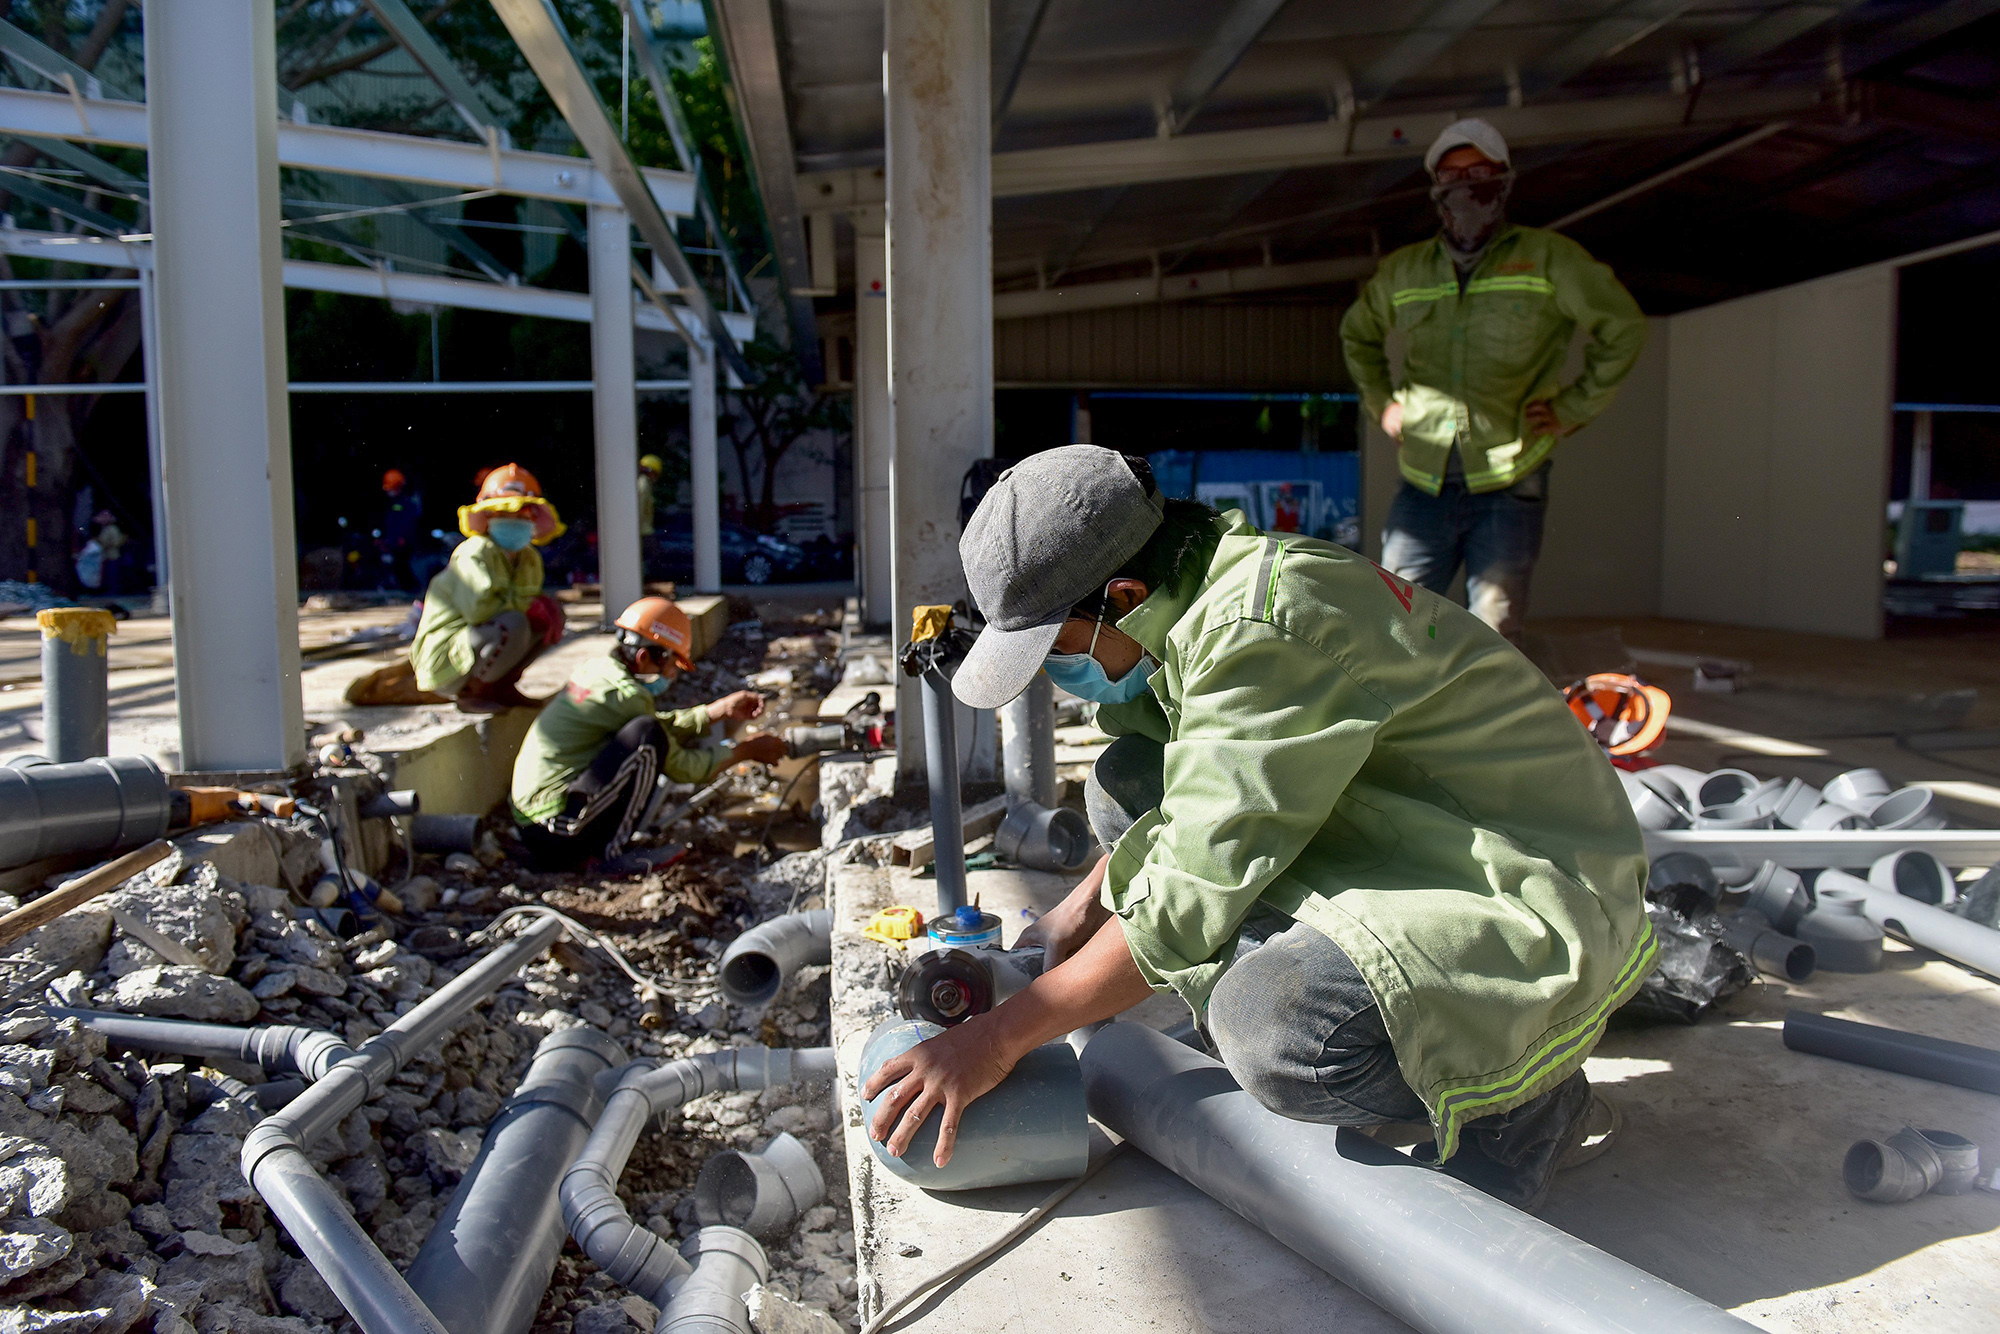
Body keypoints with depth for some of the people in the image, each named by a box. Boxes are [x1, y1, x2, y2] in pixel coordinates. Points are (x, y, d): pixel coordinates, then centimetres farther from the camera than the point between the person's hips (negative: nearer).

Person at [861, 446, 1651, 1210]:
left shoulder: (1266, 624, -27)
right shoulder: (1201, 597, 3)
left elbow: (1191, 899, -26)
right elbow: (1189, 816, 21)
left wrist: (999, 1038, -17)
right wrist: (1076, 918, 14)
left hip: (1529, 905, -9)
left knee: (1270, 1027, -36)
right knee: (1125, 782, 5)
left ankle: (1520, 1092, -4)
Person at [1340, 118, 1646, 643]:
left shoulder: (1547, 258, 4)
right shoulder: (1401, 271, 13)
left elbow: (1623, 327, 6)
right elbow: (1357, 334, 31)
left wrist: (1573, 407, 0)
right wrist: (1380, 402, 17)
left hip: (1508, 486, -3)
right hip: (1423, 485, 3)